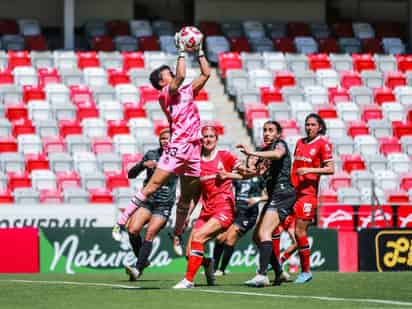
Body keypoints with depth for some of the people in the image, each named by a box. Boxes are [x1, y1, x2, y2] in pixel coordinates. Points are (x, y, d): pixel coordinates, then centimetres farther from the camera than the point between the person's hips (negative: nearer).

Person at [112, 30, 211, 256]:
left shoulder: (187, 92, 19)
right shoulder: (165, 93, -2)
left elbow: (206, 74, 22)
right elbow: (180, 76, -18)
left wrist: (199, 51, 17)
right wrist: (181, 51, -10)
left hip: (194, 149, 7)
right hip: (177, 146, -7)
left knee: (187, 197, 10)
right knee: (153, 186, -12)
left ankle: (177, 236, 21)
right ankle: (121, 222, -10)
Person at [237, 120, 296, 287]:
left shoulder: (280, 144, -4)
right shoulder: (265, 150, 21)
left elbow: (277, 154, -28)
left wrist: (252, 153, -36)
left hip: (283, 194, -10)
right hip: (274, 197, 10)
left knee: (264, 232, -23)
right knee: (257, 236, 12)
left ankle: (262, 275, -34)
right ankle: (278, 273, 18)